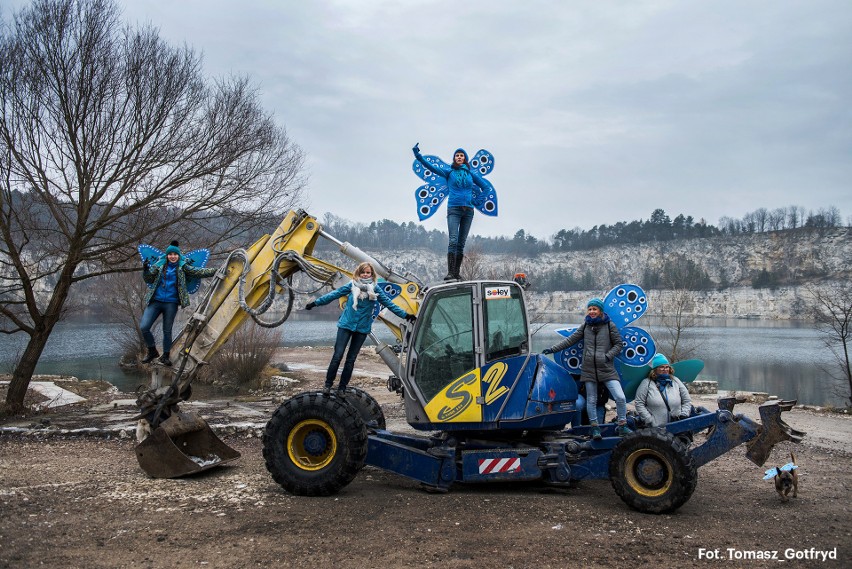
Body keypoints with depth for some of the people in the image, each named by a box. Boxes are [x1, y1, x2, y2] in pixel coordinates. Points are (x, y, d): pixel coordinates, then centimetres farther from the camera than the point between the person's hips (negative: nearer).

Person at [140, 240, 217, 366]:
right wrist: (145, 270, -14)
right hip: (155, 301, 1)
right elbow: (149, 280, 6)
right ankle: (152, 351, 14)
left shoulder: (182, 267, 3)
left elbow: (199, 272, 1)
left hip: (171, 303, -1)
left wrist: (216, 271, -8)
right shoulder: (159, 265, 5)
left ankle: (165, 356, 22)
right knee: (144, 327, -7)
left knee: (167, 331, 7)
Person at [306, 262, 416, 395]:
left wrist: (405, 315, 0)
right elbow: (334, 294, 1)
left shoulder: (376, 289, -1)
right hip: (346, 325, -1)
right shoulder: (352, 286, -3)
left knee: (351, 359, 9)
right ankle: (328, 384, 10)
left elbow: (389, 304, 3)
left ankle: (342, 387, 20)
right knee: (337, 356, -5)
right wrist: (315, 303, 2)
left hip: (363, 328, 1)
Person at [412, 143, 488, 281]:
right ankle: (450, 273, -20)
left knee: (461, 243, 4)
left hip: (468, 210, 3)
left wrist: (476, 199, 9)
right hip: (454, 209, -3)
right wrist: (418, 156, -19)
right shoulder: (449, 171, 5)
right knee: (453, 241, -16)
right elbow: (432, 167, -7)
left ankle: (457, 272, 8)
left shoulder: (471, 173, 12)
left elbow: (484, 187, 21)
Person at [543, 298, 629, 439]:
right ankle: (595, 428, 21)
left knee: (620, 397, -11)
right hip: (589, 369, 2)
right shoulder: (585, 326, 10)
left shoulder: (610, 325, 3)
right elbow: (571, 340, 12)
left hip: (607, 369, -2)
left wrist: (608, 356, -10)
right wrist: (553, 349, 8)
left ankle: (621, 426, 6)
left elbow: (619, 344, 4)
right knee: (591, 400, 8)